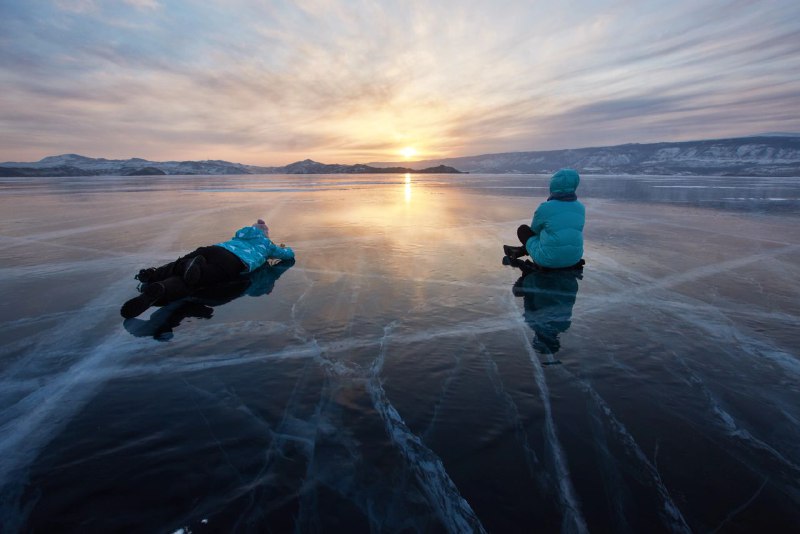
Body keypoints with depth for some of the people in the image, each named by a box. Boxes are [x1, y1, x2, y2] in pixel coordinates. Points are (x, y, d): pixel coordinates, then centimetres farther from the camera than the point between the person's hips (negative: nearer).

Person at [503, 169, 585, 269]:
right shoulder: (580, 208, 1)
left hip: (548, 259, -5)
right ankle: (520, 251, 41)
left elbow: (534, 229, 5)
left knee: (522, 229, 15)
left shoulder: (545, 208, -14)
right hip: (574, 258, 5)